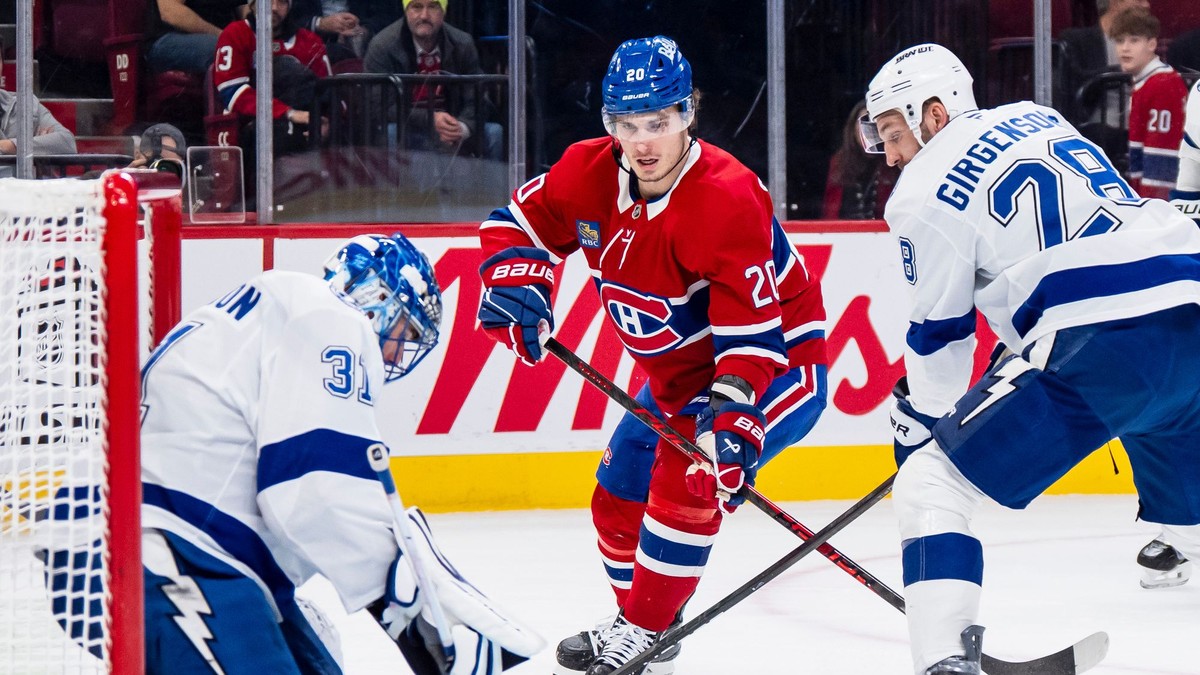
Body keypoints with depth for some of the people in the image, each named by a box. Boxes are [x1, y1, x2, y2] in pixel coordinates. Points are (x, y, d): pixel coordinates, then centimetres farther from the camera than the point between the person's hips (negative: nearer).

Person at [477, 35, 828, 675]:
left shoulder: (727, 200, -32)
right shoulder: (589, 173, -12)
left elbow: (751, 331, -34)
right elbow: (519, 222, 3)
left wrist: (731, 413, -44)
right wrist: (516, 283, -17)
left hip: (780, 360, -8)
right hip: (678, 373, 8)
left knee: (687, 473, -26)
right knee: (618, 497, 11)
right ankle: (635, 616, 36)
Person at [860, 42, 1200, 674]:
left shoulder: (927, 189, 4)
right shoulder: (1040, 120, 24)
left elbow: (938, 334, 9)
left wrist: (917, 421, 24)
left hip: (1104, 348, -7)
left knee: (930, 484, 0)